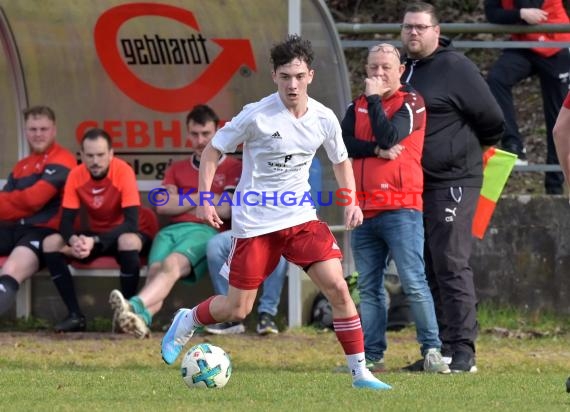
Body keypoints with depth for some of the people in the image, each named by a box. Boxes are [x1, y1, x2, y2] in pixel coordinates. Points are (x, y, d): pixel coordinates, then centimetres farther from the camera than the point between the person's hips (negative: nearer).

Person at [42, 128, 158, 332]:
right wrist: (74, 240, -37)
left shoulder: (123, 171, -24)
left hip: (127, 233, -5)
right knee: (51, 243, -17)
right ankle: (75, 315, -16)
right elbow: (67, 221, -12)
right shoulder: (76, 175, -12)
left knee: (128, 241, -40)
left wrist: (95, 242, -41)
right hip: (96, 234, 5)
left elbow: (131, 223, -29)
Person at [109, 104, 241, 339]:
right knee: (156, 269, -31)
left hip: (206, 231, -4)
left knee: (172, 264, -37)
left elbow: (225, 210, 0)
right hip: (172, 231, 4)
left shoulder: (233, 168, 16)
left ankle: (136, 307, -65)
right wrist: (199, 198, 6)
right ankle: (140, 319, -61)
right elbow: (163, 207, 13)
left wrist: (183, 202, 8)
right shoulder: (177, 170, 30)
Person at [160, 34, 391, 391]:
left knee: (338, 287, -13)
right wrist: (205, 200, -13)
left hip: (301, 217, 3)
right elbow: (213, 151, -5)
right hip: (255, 223, -3)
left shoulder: (324, 118, -3)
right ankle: (187, 321, 35)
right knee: (237, 310, 2)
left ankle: (360, 372, -5)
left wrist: (351, 202, 2)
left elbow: (341, 160, 16)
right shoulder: (257, 115, -15)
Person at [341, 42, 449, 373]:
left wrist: (374, 98, -8)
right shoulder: (357, 106, 16)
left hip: (401, 208, -6)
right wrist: (377, 151, -12)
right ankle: (373, 355, 11)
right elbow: (344, 143, 1)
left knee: (414, 283, -11)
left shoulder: (411, 103, 1)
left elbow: (388, 136, -15)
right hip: (364, 209, 6)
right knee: (369, 287, 7)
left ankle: (432, 350, -8)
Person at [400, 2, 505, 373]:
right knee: (425, 270, 9)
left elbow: (493, 121, -7)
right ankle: (437, 351, 14)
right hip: (412, 186, 8)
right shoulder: (403, 70, 14)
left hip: (452, 184, -8)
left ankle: (463, 350, -9)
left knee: (451, 265, -10)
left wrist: (468, 149, 7)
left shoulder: (455, 68, -9)